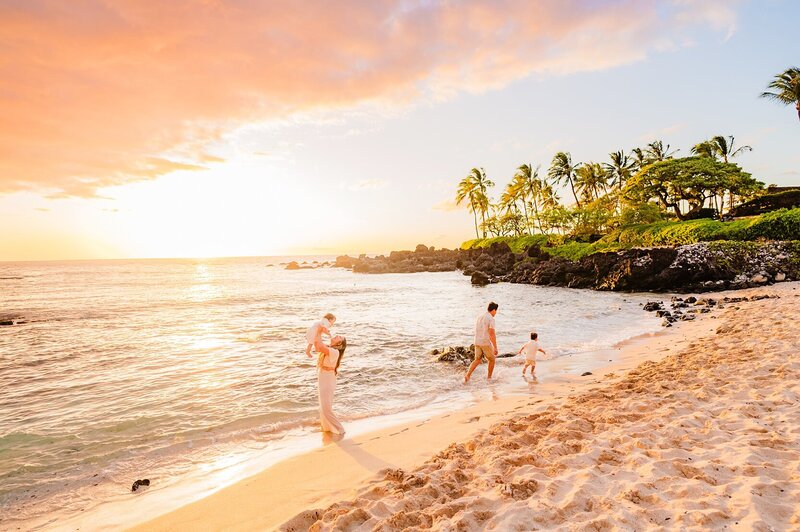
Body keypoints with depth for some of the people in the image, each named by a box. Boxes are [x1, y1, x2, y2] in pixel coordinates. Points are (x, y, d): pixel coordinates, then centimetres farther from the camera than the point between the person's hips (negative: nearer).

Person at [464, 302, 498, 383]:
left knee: (477, 360, 18)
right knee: (492, 360, 16)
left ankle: (467, 375, 1)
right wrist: (495, 348, -17)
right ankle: (489, 378, 26)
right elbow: (492, 334, -21)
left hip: (477, 342, 7)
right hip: (486, 343, -7)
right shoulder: (491, 319, -16)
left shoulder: (479, 317, 10)